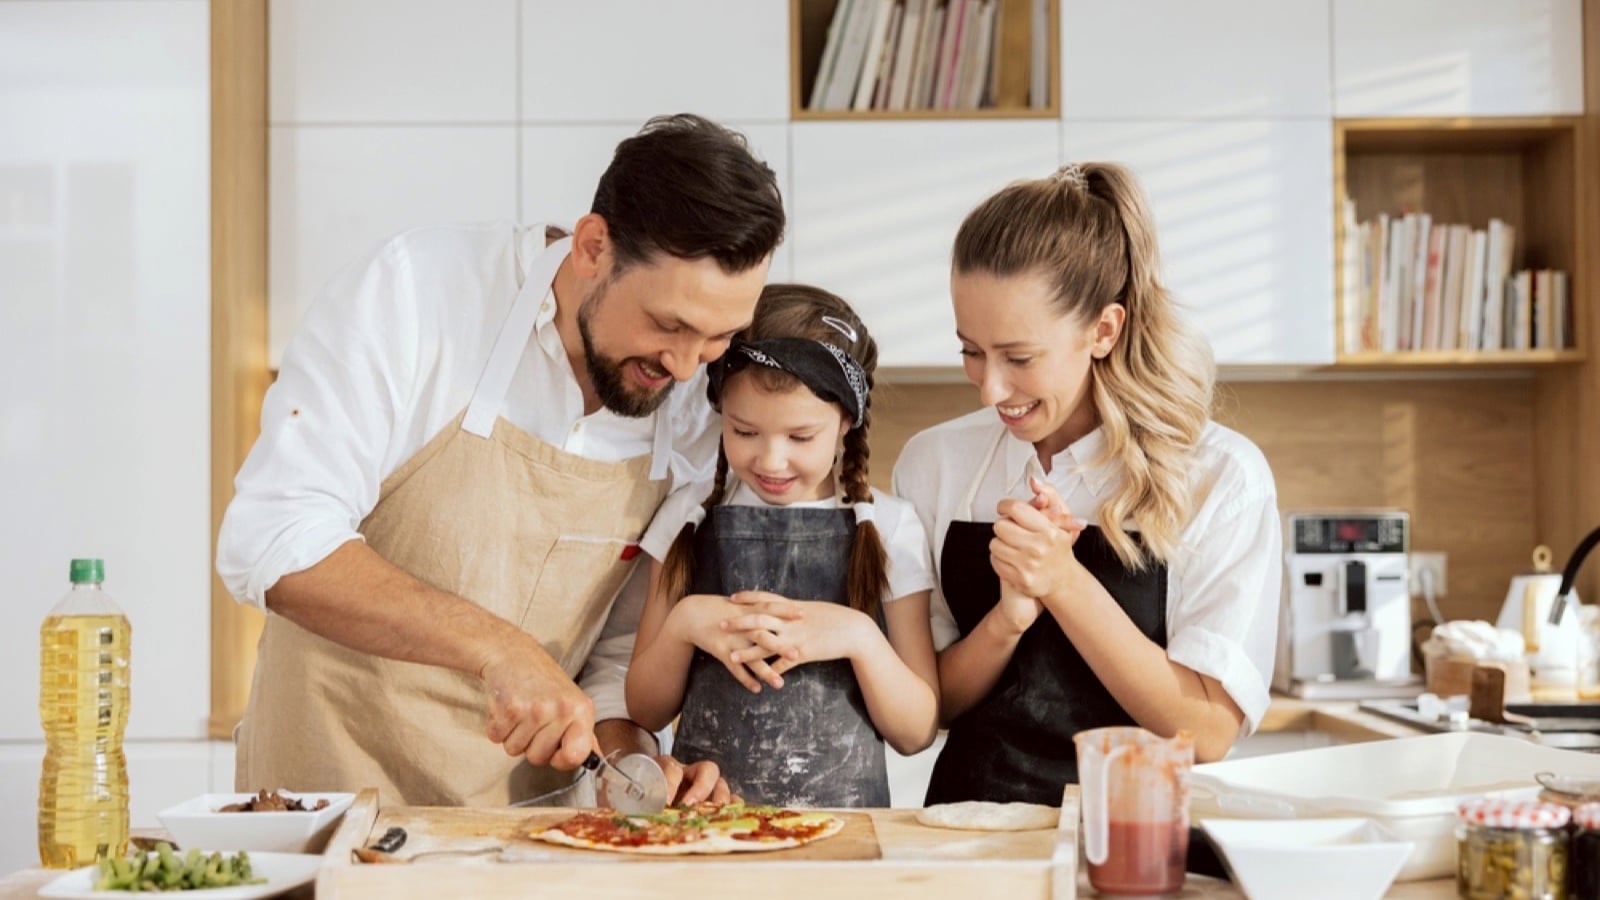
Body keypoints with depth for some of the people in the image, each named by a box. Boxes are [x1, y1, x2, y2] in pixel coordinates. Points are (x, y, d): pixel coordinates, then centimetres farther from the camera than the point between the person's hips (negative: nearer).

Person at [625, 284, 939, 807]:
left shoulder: (887, 528, 3)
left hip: (842, 817, 0)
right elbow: (646, 711, 8)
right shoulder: (691, 520, 7)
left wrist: (858, 636, -14)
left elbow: (916, 731, 3)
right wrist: (685, 623, -9)